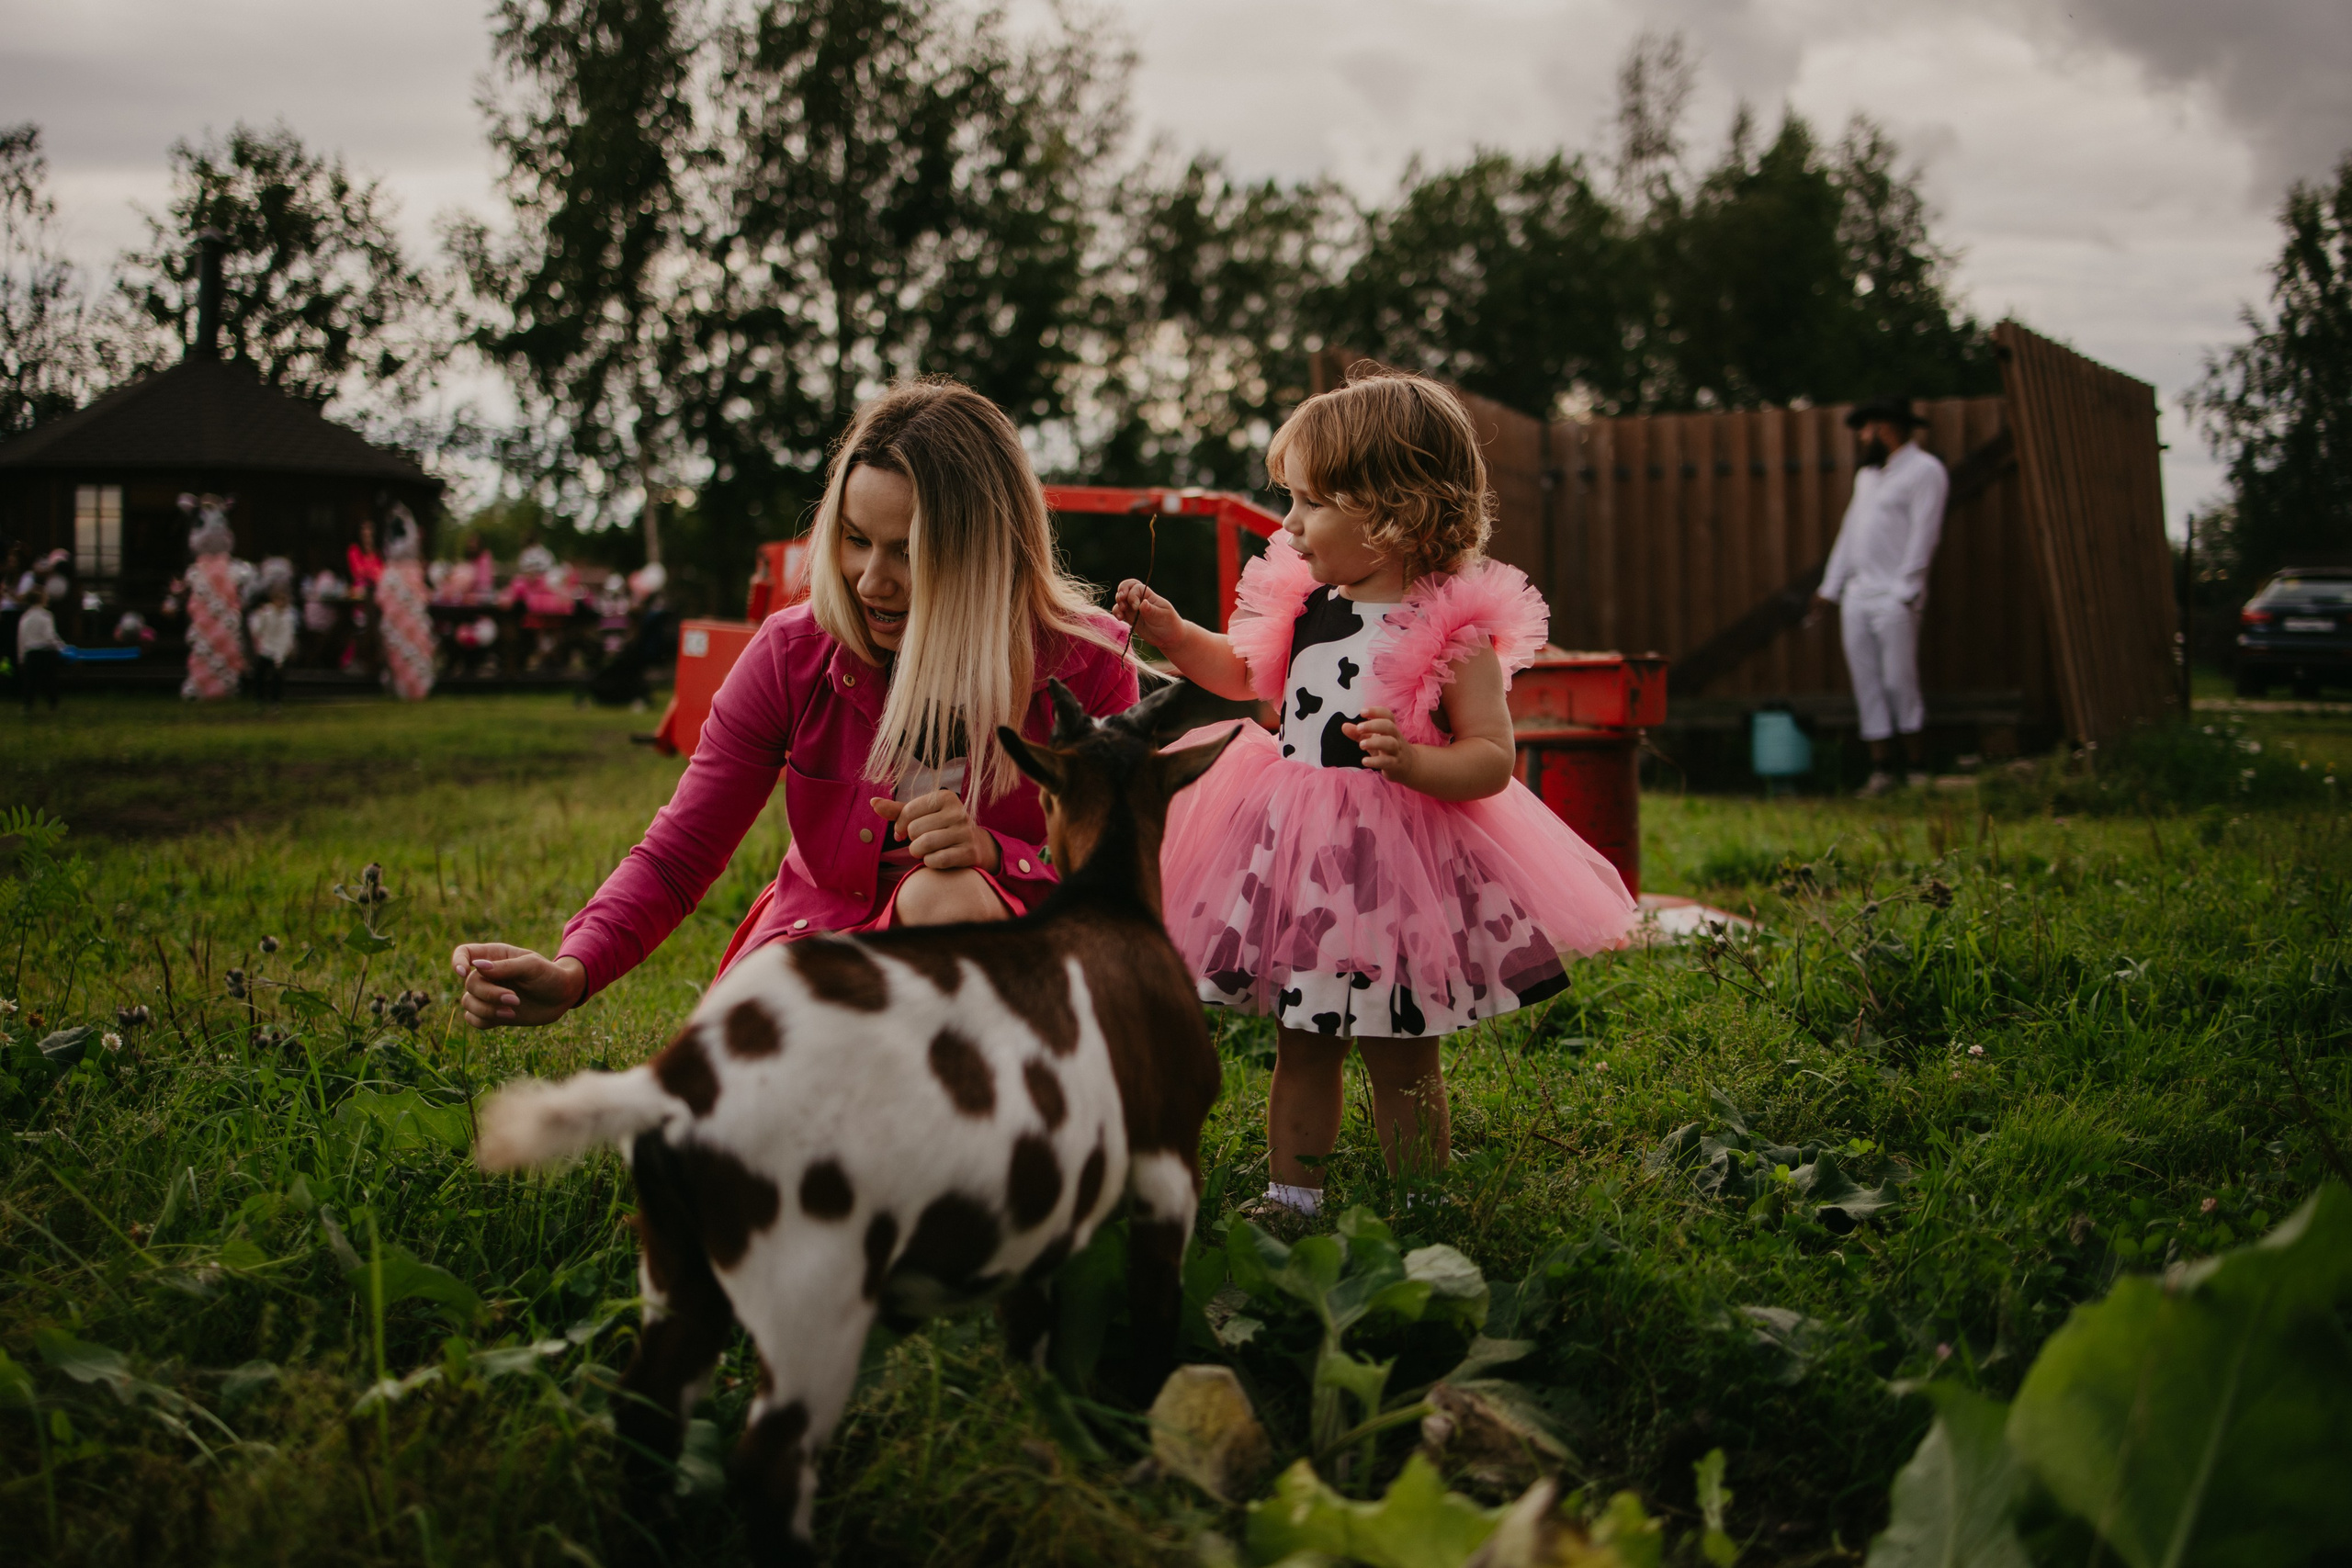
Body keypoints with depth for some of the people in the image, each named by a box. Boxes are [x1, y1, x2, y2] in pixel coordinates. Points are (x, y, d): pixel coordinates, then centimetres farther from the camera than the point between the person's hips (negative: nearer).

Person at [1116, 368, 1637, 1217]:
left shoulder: (1453, 630, -15)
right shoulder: (1303, 603, 3)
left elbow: (1492, 757, -16)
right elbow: (1244, 672, 23)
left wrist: (1415, 762, -32)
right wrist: (1172, 631, 10)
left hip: (1394, 861, -5)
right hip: (1295, 853, 6)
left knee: (1401, 1060, 8)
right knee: (1300, 1047, 15)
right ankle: (1292, 1199, 28)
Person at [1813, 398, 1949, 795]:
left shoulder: (1925, 471, -3)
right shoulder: (1867, 475, 21)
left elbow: (1922, 536, -11)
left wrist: (1905, 591, -17)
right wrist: (1830, 587, 18)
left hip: (1894, 598, -8)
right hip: (1857, 597, 8)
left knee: (1900, 682, -8)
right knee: (1866, 685, 4)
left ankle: (1918, 770, 0)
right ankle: (1881, 769, 7)